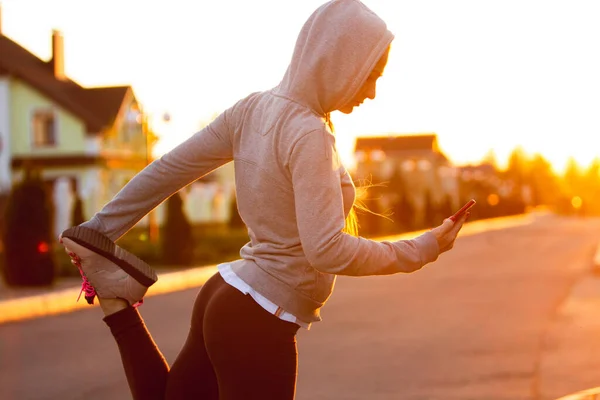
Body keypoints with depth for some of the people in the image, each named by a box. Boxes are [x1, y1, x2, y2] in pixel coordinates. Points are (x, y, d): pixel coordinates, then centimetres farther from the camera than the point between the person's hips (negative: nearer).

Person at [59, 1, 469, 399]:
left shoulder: (254, 108, 3)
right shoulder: (308, 135, -21)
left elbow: (166, 170, 8)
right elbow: (327, 250, -27)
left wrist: (99, 232, 16)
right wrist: (421, 250, -16)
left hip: (225, 295, 9)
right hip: (258, 324, -9)